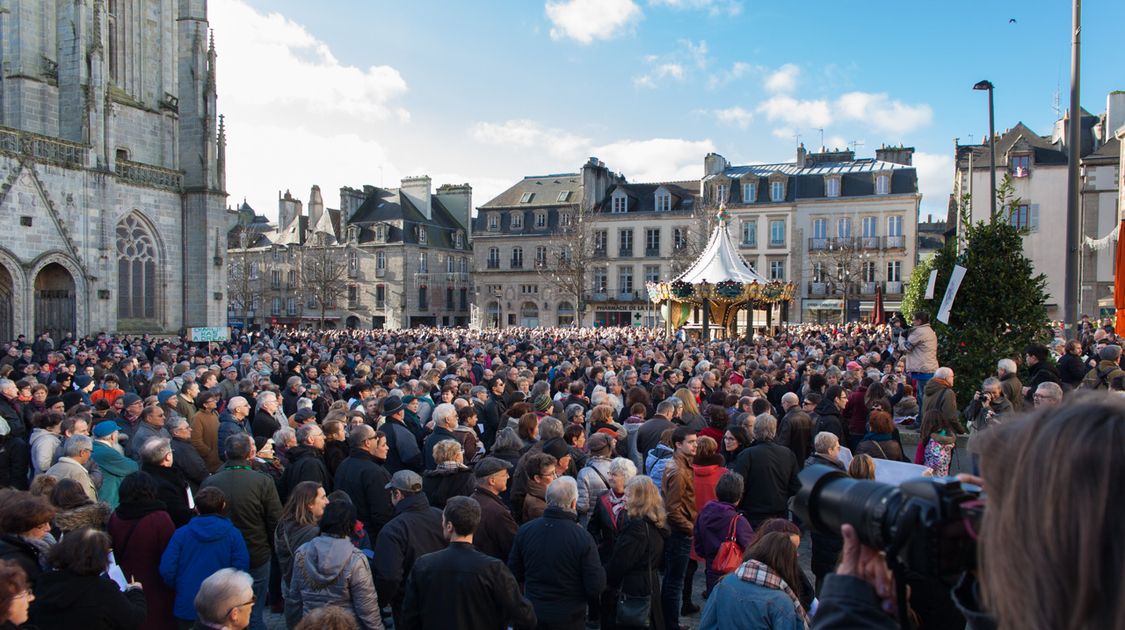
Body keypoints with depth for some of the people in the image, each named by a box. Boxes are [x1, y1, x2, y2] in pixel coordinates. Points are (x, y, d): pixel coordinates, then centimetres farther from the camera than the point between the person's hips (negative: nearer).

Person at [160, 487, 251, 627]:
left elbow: (166, 570, -9)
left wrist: (179, 589, 10)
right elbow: (241, 569, -14)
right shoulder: (233, 534, -8)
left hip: (186, 608, 1)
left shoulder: (181, 533, -4)